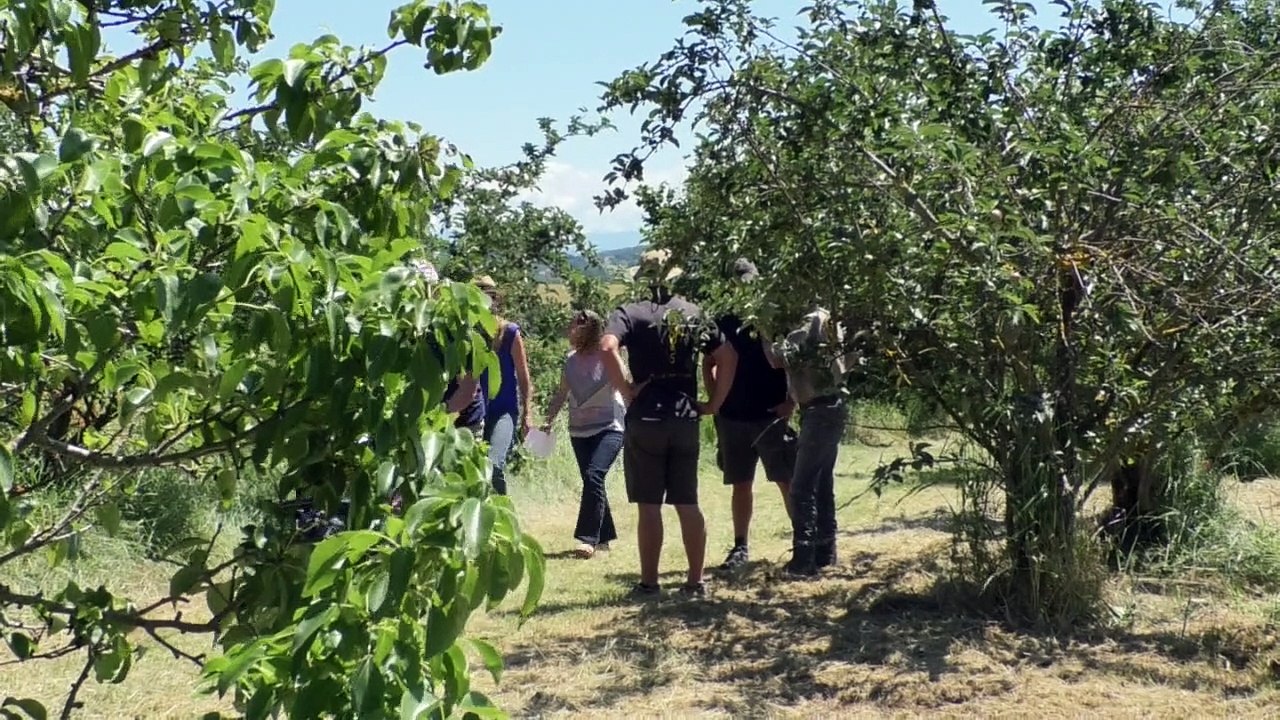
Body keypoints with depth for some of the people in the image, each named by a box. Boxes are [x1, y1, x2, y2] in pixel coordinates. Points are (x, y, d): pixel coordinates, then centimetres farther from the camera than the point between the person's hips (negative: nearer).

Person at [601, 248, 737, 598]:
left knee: (649, 506, 2)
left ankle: (649, 582, 6)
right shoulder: (693, 313, 9)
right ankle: (695, 581, 12)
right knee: (687, 504, 9)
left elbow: (608, 347, -22)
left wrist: (625, 390, -13)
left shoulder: (631, 313, -3)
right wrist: (714, 403, 10)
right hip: (686, 419, 4)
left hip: (646, 419, -3)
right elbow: (728, 357, 9)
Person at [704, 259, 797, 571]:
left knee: (788, 482, 0)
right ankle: (740, 547, 16)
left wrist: (790, 402, -9)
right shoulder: (722, 321, 4)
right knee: (741, 484, 10)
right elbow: (708, 364, 14)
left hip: (772, 416, -3)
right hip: (733, 418, 3)